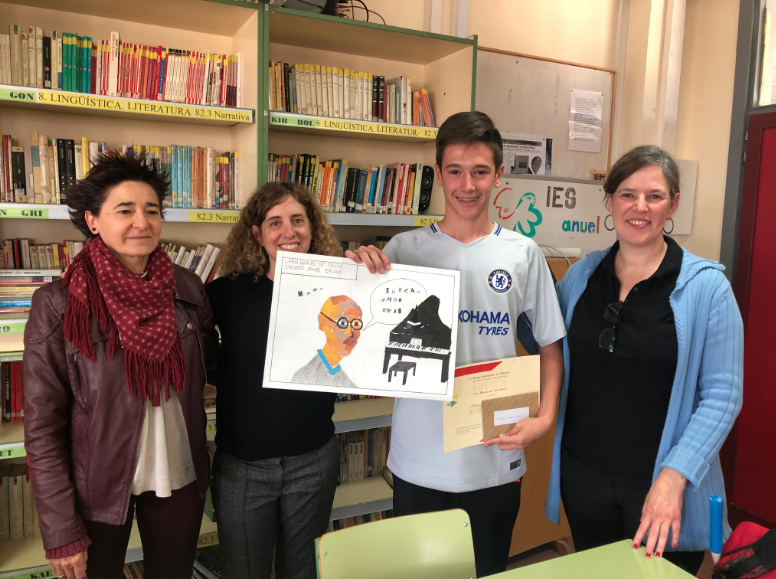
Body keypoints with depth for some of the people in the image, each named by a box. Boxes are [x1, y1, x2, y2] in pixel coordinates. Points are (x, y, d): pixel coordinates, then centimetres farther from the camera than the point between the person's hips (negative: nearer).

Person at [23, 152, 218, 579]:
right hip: (97, 490, -3)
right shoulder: (58, 305, -14)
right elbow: (42, 427, -11)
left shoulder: (187, 289, -5)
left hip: (179, 480, 3)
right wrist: (61, 532, -10)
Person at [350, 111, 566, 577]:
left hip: (495, 461, 1)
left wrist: (545, 418, -9)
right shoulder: (404, 249, -3)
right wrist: (360, 267, -20)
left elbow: (551, 344, 4)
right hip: (419, 459, 0)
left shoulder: (524, 254, -2)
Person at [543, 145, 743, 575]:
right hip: (584, 477, 3)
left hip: (664, 486, -3)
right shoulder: (580, 275, 1)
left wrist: (674, 476, -20)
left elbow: (722, 394, -12)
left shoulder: (705, 285, -11)